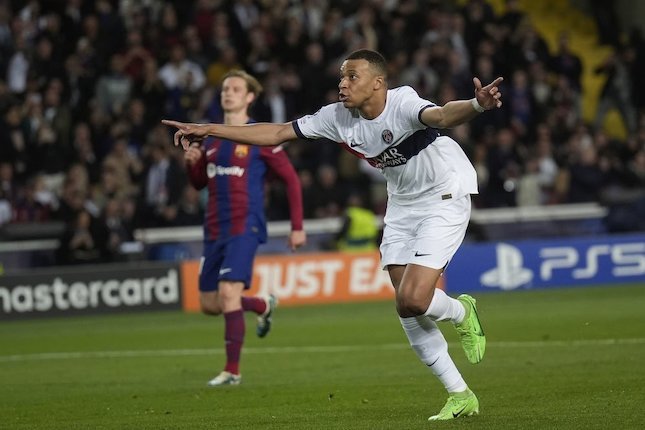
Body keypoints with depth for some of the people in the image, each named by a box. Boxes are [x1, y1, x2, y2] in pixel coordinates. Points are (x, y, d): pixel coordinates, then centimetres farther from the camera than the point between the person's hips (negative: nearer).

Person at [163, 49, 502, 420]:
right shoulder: (338, 117, -7)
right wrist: (209, 130, 0)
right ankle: (461, 397, 10)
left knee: (413, 300, -20)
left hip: (445, 197, -7)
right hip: (402, 203, 7)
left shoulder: (403, 105, -27)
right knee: (407, 309, 0)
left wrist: (476, 105, -71)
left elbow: (442, 115, -48)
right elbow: (278, 133, 1)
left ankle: (462, 312, 15)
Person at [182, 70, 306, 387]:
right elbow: (199, 183, 23)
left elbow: (290, 179, -1)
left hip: (244, 228, -7)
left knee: (228, 293, -20)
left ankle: (232, 371, -12)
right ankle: (263, 306, 37)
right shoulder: (212, 139, 13)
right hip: (214, 230, 7)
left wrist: (297, 227, -4)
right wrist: (191, 163, -1)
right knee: (209, 304, 8)